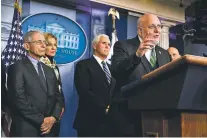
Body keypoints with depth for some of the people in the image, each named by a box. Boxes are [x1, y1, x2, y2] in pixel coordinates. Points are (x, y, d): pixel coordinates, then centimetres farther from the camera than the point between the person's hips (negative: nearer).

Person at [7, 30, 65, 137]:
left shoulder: (49, 70, 15)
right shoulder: (17, 68, -7)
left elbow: (58, 96, 12)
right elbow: (18, 99, -15)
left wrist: (53, 117, -6)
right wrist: (41, 120, -15)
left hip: (48, 129, 6)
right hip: (26, 130, -6)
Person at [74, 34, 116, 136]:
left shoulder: (110, 68, 19)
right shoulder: (84, 65, -2)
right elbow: (84, 92, -14)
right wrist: (104, 108, -17)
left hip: (110, 122, 6)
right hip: (90, 122, -6)